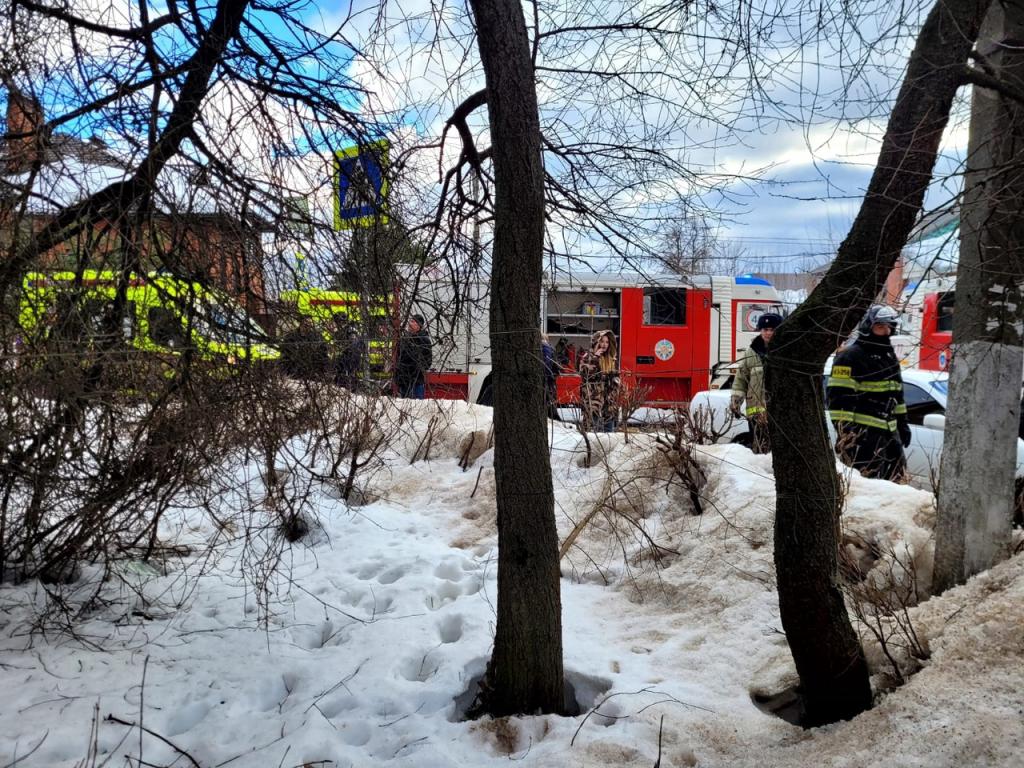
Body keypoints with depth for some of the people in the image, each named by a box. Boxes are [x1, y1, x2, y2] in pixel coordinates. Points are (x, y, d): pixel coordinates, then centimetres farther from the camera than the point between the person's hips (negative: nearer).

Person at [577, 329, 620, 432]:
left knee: (609, 429, 9)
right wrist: (594, 358, -19)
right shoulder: (587, 357, -3)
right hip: (593, 399, -6)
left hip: (609, 400, 6)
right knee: (594, 429, -10)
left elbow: (616, 377, 24)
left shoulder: (611, 359, 15)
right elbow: (584, 373, -19)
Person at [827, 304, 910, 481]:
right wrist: (843, 429, -20)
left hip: (888, 431, 9)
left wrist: (902, 422, 25)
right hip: (861, 433, -9)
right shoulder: (850, 356, -9)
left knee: (897, 476, 14)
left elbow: (896, 393, 28)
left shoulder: (889, 355, 20)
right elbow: (839, 396, -16)